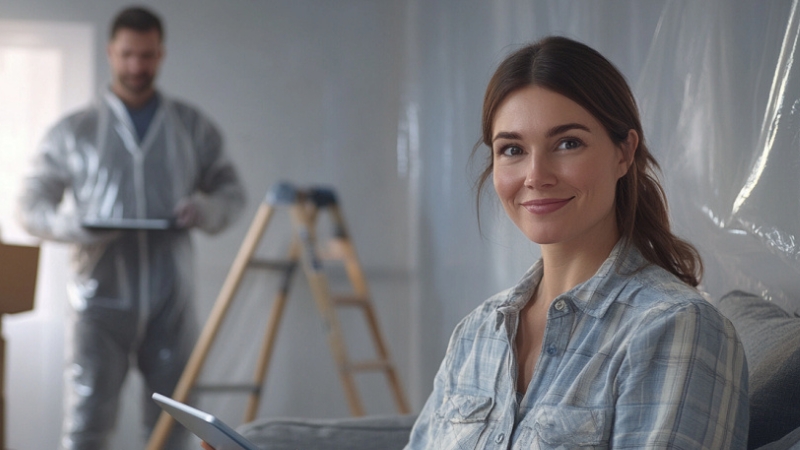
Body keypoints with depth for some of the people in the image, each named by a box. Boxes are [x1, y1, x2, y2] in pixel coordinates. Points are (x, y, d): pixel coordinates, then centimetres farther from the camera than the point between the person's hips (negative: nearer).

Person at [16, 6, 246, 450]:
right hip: (101, 299, -2)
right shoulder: (73, 131, 7)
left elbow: (231, 191, 15)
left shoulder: (194, 127, 11)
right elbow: (30, 206, 6)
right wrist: (74, 225, -15)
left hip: (171, 301, 2)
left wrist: (206, 209, -8)